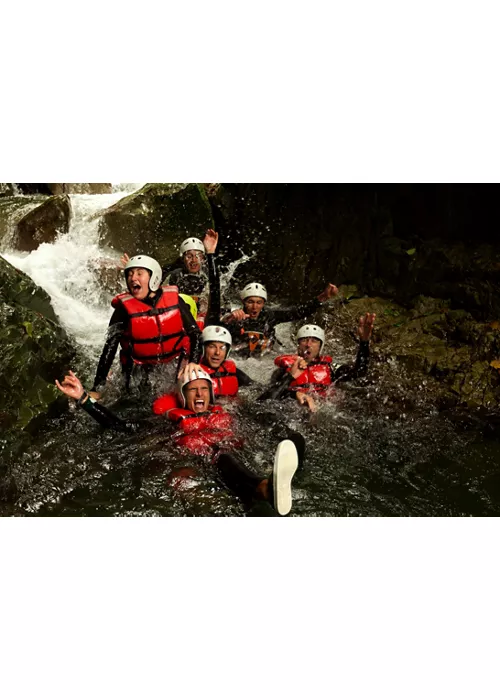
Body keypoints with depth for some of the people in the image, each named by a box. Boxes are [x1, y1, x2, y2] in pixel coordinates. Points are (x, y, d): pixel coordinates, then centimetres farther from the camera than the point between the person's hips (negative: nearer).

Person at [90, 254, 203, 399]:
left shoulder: (174, 300, -8)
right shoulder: (124, 308, -12)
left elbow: (195, 334, -8)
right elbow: (109, 349, -15)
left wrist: (194, 362, -27)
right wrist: (96, 389, -21)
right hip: (141, 371, -1)